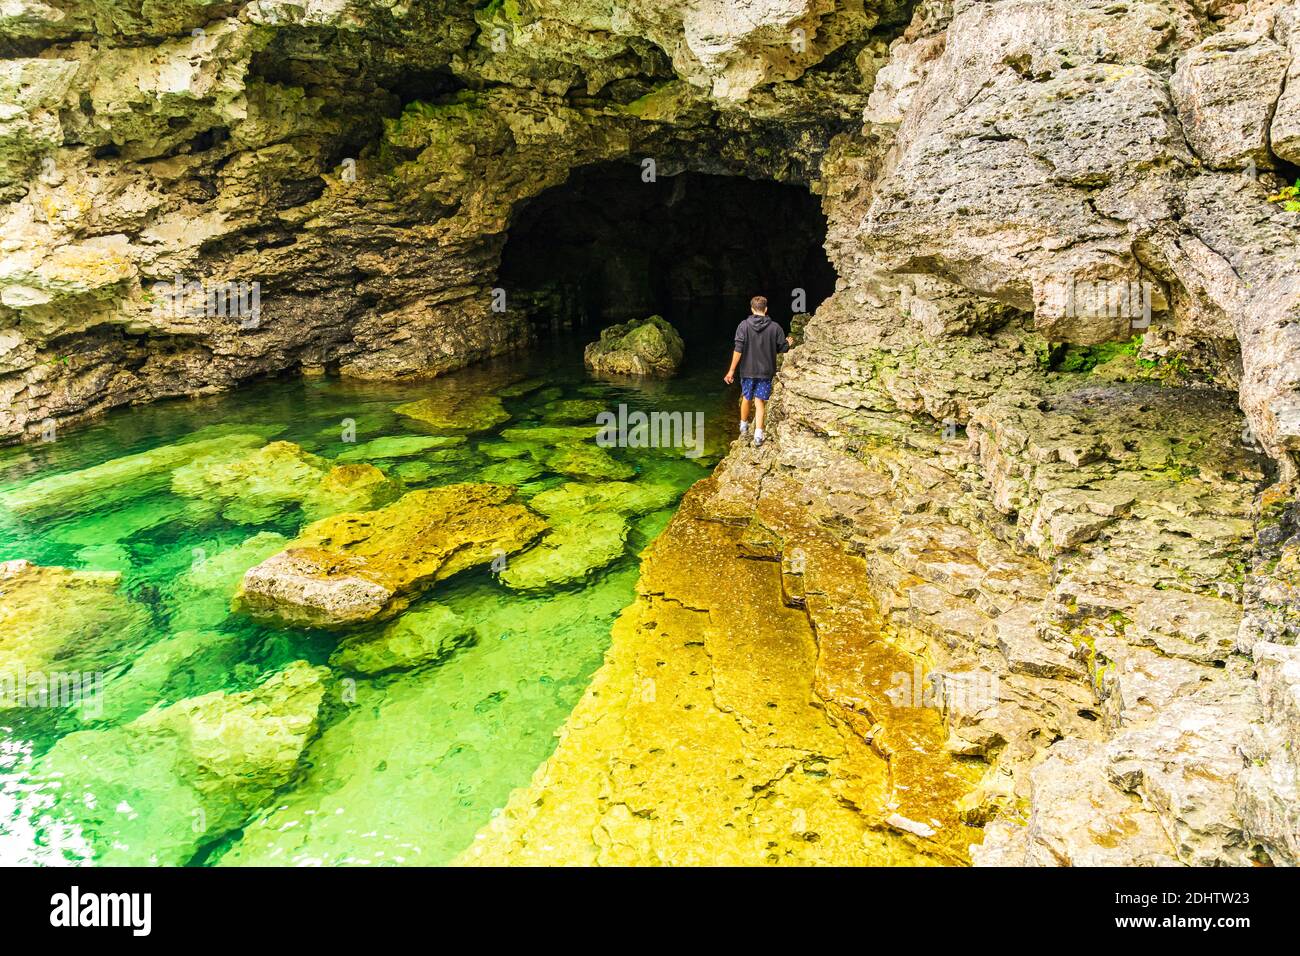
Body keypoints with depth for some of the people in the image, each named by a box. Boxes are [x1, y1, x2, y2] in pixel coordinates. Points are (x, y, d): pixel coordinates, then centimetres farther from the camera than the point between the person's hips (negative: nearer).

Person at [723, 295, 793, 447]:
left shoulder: (744, 325, -9)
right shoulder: (775, 327, -6)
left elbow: (738, 349, -13)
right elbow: (783, 348, 2)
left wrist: (732, 370, -7)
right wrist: (789, 343, 27)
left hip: (748, 370, 0)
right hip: (766, 371, 0)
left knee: (746, 398, 19)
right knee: (760, 402, 4)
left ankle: (744, 428, 37)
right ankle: (758, 435, -3)